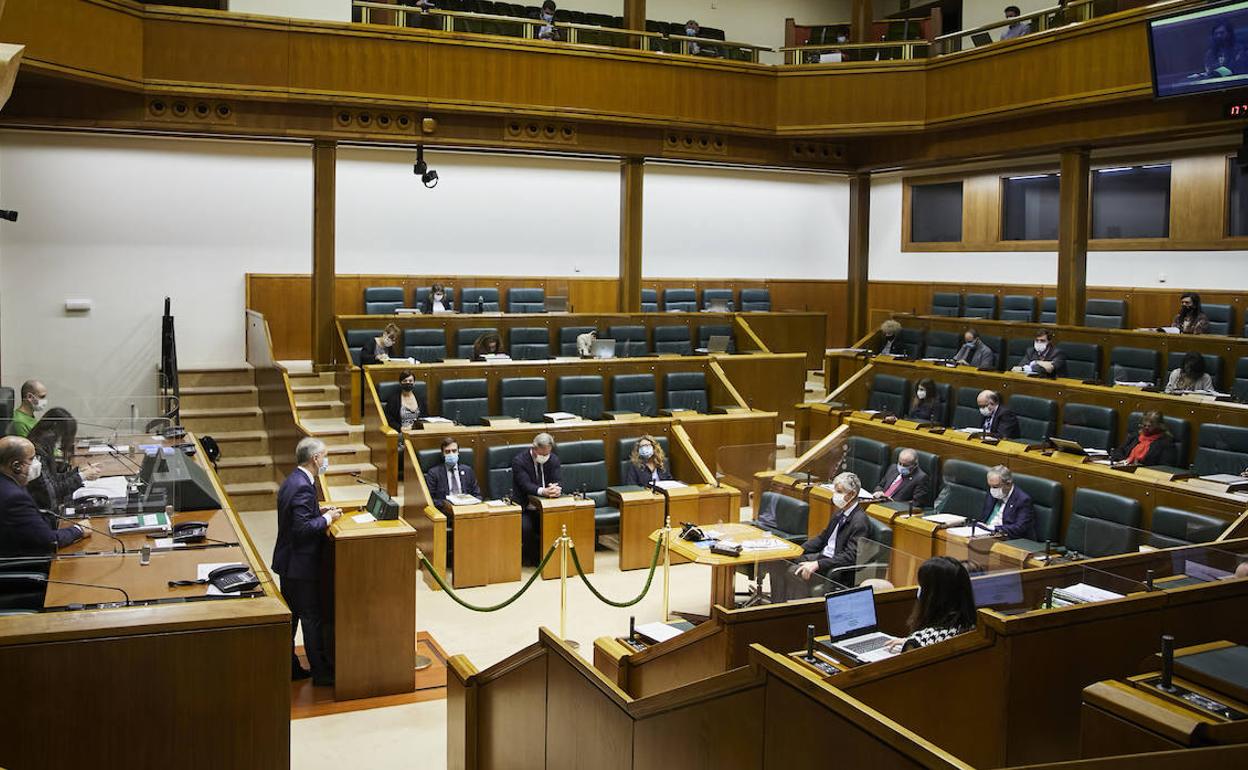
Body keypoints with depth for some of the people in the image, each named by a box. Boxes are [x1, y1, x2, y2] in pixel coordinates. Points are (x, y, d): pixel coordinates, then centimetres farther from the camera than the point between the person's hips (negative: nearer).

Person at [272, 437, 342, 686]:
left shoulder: (292, 481, 8)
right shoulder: (303, 487, -23)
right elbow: (302, 528, -28)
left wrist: (319, 510, 9)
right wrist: (327, 518, -15)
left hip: (288, 563, 10)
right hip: (301, 564, -10)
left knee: (290, 616, 17)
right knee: (313, 618, 1)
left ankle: (288, 667, 26)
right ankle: (321, 672, 11)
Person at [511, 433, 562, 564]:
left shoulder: (553, 459, 2)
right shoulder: (519, 460, -12)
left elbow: (557, 482, -6)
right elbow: (526, 485, -22)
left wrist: (557, 489, -31)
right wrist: (542, 491, -42)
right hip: (526, 508, -3)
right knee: (525, 527, -32)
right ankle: (535, 558, -5)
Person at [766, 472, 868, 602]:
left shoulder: (859, 521, -18)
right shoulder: (841, 512, 11)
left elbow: (850, 557, -24)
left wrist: (817, 565, -30)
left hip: (837, 568, -9)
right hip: (823, 556, 9)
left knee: (794, 572, -27)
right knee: (776, 561, -4)